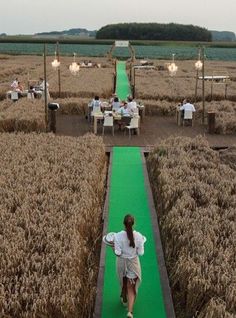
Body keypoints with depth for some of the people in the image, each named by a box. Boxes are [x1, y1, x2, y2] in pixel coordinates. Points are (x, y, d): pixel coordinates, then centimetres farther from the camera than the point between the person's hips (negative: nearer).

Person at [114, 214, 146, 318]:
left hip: (122, 262, 1)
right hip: (133, 263, -1)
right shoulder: (138, 236, -20)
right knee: (131, 287, 12)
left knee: (124, 281, 30)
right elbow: (141, 253, -12)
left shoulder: (118, 236, -23)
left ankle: (124, 298, 56)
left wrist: (112, 245, -3)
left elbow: (117, 253, -20)